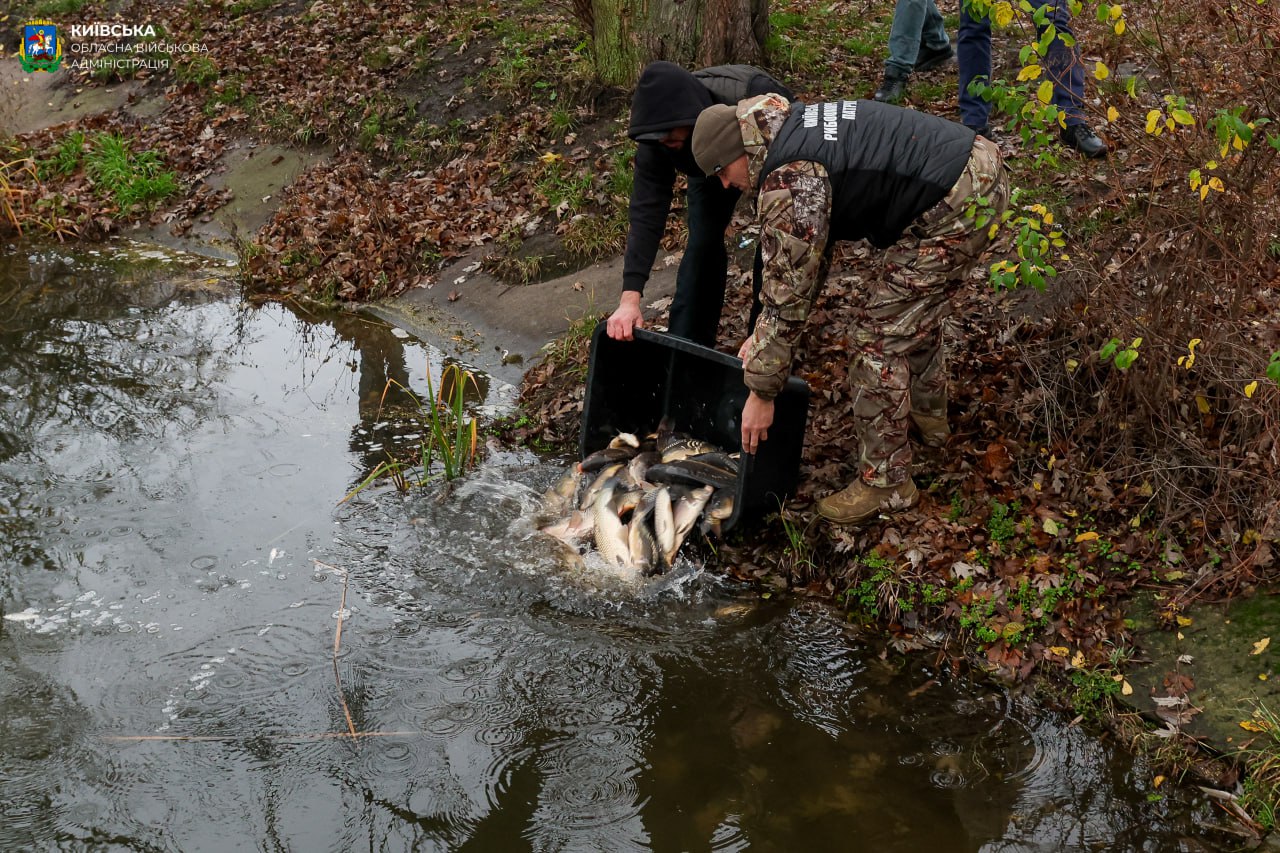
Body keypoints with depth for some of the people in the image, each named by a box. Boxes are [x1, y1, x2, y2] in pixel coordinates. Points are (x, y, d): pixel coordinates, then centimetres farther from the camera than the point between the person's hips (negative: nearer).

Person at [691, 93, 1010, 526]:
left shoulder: (789, 181, -18)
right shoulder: (795, 128, 14)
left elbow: (789, 290, -14)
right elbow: (805, 253, 22)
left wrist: (760, 393, -5)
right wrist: (763, 331, 22)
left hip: (957, 205, -11)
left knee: (879, 335, -3)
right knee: (916, 301, 30)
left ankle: (886, 482, 8)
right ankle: (929, 413, 50)